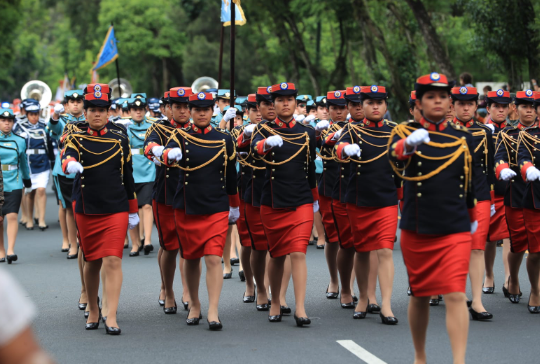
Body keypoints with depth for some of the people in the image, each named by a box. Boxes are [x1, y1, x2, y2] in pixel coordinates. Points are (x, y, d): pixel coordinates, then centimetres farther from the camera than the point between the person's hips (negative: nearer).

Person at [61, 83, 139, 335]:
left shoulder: (120, 138, 5)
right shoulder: (76, 138, 2)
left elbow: (128, 176, 10)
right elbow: (66, 155, -21)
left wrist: (133, 211, 11)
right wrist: (70, 164, -45)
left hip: (116, 210, 0)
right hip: (86, 210, 0)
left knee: (113, 260, -11)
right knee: (92, 262, 10)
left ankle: (111, 317, -12)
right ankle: (93, 311, 27)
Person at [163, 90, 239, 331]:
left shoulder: (224, 139, 5)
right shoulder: (181, 137, 1)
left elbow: (231, 175, 14)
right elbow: (167, 154, -21)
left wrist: (234, 206, 20)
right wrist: (171, 155, -45)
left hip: (216, 209, 0)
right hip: (186, 209, 0)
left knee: (214, 259, -11)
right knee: (191, 258, 11)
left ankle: (213, 312, -9)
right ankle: (194, 306, 27)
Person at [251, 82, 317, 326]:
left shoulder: (307, 133, 7)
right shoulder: (265, 130, 1)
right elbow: (256, 147, -23)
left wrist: (315, 199, 23)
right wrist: (268, 143, -45)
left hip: (301, 203, 0)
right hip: (272, 203, 0)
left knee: (298, 253, -11)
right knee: (277, 255, 9)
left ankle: (300, 309, -13)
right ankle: (275, 304, 25)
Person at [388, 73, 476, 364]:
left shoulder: (463, 138, 6)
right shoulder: (406, 132, -3)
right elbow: (394, 156, -26)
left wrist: (472, 217, 28)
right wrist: (408, 145, -48)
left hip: (455, 231, 1)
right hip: (416, 230, 0)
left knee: (456, 296, -11)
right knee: (419, 296, 12)